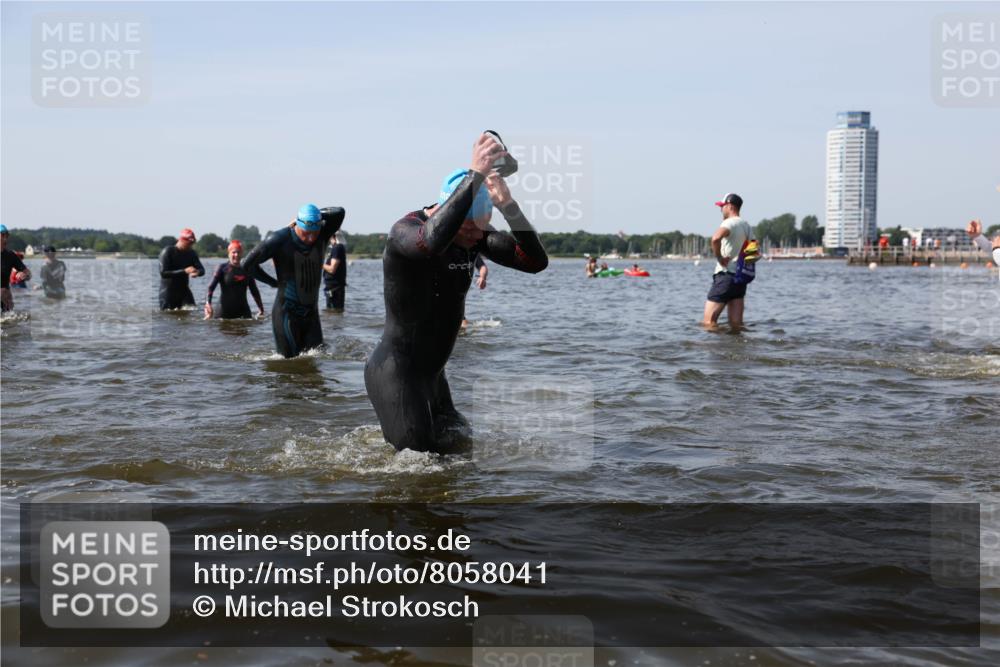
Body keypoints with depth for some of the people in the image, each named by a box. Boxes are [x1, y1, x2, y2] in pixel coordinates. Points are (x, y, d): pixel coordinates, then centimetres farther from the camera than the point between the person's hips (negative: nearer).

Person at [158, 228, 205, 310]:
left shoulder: (191, 253, 4)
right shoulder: (167, 252, -13)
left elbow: (202, 269, 1)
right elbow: (163, 273, -21)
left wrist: (197, 272, -27)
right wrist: (184, 271, -30)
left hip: (184, 290, 5)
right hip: (168, 290, -5)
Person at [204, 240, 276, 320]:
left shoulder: (247, 270, 10)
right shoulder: (223, 268, -1)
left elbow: (254, 291, 17)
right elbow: (211, 287, -10)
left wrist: (260, 308, 15)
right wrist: (208, 303, -25)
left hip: (243, 310, 3)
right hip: (225, 310, -3)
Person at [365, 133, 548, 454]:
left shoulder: (474, 235, 0)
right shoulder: (405, 231, -21)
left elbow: (535, 261, -11)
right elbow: (433, 240, -48)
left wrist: (508, 206, -25)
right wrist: (475, 175, -46)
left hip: (431, 373, 8)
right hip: (395, 372, -8)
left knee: (453, 445, 18)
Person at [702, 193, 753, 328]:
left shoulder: (729, 223, -10)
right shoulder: (747, 226, 18)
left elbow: (715, 238, -32)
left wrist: (719, 258, -20)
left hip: (726, 274, -9)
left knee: (708, 321, -7)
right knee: (736, 323, 7)